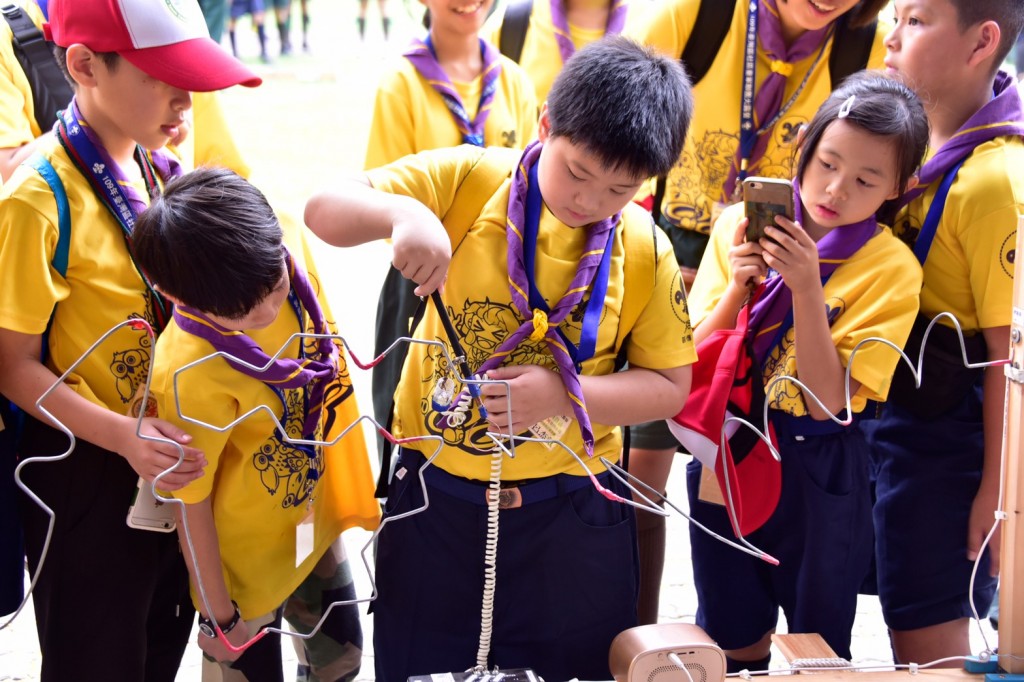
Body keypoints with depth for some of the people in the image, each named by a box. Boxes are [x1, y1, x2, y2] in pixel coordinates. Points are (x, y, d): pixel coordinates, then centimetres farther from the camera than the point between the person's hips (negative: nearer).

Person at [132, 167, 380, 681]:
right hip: (248, 562, -6)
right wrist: (219, 616, -10)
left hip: (313, 518, 6)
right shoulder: (192, 373, -36)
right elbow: (190, 501, -21)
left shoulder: (288, 248, -21)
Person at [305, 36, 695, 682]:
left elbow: (669, 386, -2)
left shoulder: (645, 252, -8)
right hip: (436, 500, 0)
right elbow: (323, 211, -15)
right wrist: (403, 212, -37)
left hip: (572, 513, 0)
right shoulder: (466, 181, -12)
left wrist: (564, 394, -19)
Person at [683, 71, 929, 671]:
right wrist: (739, 283, -21)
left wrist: (805, 287, -27)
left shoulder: (891, 269, -12)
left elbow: (828, 400, -18)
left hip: (818, 472, -2)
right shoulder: (740, 224, -5)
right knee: (731, 642, 18)